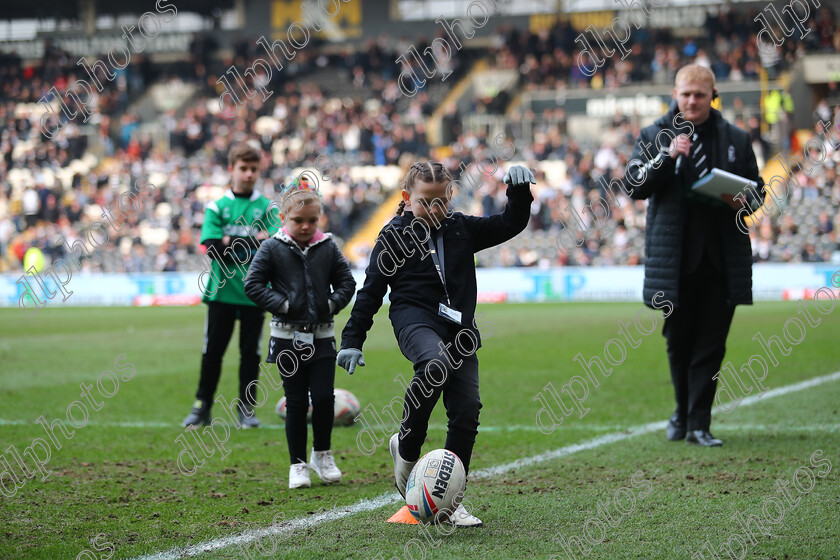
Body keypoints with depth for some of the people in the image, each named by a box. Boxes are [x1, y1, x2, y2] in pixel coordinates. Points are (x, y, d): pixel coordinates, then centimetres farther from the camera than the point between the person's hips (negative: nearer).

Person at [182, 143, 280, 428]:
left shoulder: (268, 208, 6)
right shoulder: (217, 207, 6)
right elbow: (212, 246, -7)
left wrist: (231, 242, -14)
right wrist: (252, 241, -10)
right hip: (222, 290, 0)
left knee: (250, 352, 3)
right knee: (212, 351, 3)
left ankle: (246, 409, 11)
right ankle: (202, 407, 12)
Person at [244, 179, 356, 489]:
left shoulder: (328, 248, 4)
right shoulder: (272, 248, -3)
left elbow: (346, 281, 11)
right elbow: (252, 284, -4)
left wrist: (333, 303, -4)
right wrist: (281, 304, -11)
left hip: (322, 337, 2)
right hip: (288, 338, -2)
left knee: (324, 397, -4)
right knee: (296, 402, 2)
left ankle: (322, 454, 17)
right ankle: (298, 464, 12)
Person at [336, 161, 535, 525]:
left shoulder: (462, 229, 12)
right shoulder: (395, 235, 2)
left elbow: (510, 225, 16)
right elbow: (371, 290, 4)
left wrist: (520, 194, -2)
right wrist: (352, 339, 1)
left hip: (458, 328, 5)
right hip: (414, 318, -5)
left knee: (466, 412, -5)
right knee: (436, 363, -38)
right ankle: (406, 449, -18)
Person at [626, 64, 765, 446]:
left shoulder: (736, 140, 10)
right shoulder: (654, 136, 6)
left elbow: (757, 188, 16)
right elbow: (636, 186, -3)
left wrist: (743, 201, -7)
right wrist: (667, 157, -17)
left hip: (722, 257, 0)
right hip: (674, 257, 0)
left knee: (711, 343, -2)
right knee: (678, 341, 8)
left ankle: (698, 424, 1)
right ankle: (683, 414, 27)